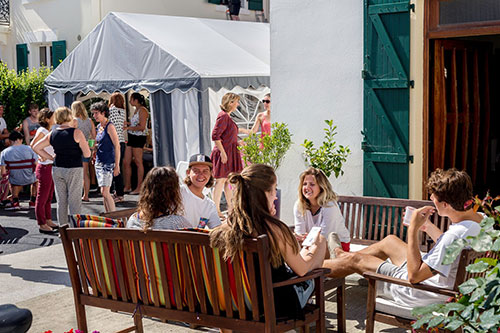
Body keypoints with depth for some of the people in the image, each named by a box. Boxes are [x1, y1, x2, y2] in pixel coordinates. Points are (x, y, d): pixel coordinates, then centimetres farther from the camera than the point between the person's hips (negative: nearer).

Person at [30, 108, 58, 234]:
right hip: (45, 167, -9)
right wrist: (42, 156, -20)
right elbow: (33, 145, -26)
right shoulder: (42, 131, -14)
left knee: (49, 196, 16)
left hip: (51, 167, 9)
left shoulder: (49, 131, 14)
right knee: (42, 197, -2)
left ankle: (48, 221, 26)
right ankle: (42, 225, 4)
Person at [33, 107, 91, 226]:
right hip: (74, 169, -5)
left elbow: (36, 147, 11)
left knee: (61, 201, 12)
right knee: (75, 201, 1)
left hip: (57, 169, 5)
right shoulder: (76, 133, -10)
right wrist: (85, 144, 9)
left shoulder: (52, 134, 5)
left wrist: (51, 158, 12)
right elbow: (87, 154, -11)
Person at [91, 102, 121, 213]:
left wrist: (117, 165, -16)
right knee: (104, 193, 10)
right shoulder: (99, 126, 13)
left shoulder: (109, 126, -11)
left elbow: (117, 146, -13)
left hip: (108, 163, -8)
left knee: (105, 192, -13)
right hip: (99, 162, 8)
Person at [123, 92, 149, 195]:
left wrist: (128, 128, -14)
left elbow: (141, 127, -17)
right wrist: (126, 124, 13)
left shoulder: (142, 110, -10)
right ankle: (127, 186, 14)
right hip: (132, 137, 9)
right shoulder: (136, 110, 19)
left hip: (139, 137, -9)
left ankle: (139, 187, 1)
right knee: (126, 162, 7)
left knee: (138, 162, -4)